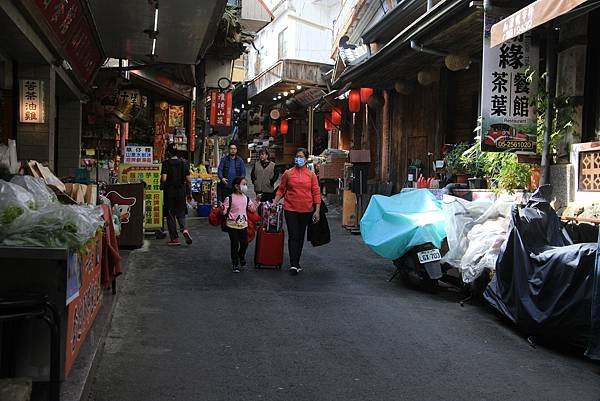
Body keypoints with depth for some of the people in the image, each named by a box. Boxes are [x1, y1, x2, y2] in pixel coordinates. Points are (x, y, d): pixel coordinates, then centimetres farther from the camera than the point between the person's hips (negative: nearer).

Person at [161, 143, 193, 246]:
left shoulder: (166, 163, -9)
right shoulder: (184, 163, 3)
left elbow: (163, 179, -18)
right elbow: (189, 180, 3)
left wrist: (162, 184, 4)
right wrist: (189, 193, 11)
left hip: (169, 192, -3)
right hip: (181, 191, 3)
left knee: (170, 215, 7)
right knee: (181, 213, 14)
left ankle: (174, 238, 8)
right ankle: (184, 229, -14)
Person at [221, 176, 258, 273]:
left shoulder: (246, 198, 6)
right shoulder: (230, 198, -12)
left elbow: (252, 208, 13)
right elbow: (224, 211, -11)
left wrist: (257, 201, 5)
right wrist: (222, 207, -31)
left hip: (243, 225, 5)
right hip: (232, 225, -5)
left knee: (245, 243, 5)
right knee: (235, 245, 1)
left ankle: (241, 257, 36)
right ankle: (235, 264, 15)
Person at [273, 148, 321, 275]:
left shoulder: (311, 175, 2)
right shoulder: (288, 173, 1)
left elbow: (316, 193, 1)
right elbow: (281, 190, 6)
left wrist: (317, 210, -3)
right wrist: (274, 203, -4)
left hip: (306, 211, 2)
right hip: (291, 210, -2)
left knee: (301, 236, 12)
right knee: (293, 236, -6)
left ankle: (296, 261, 24)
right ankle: (294, 265, -7)